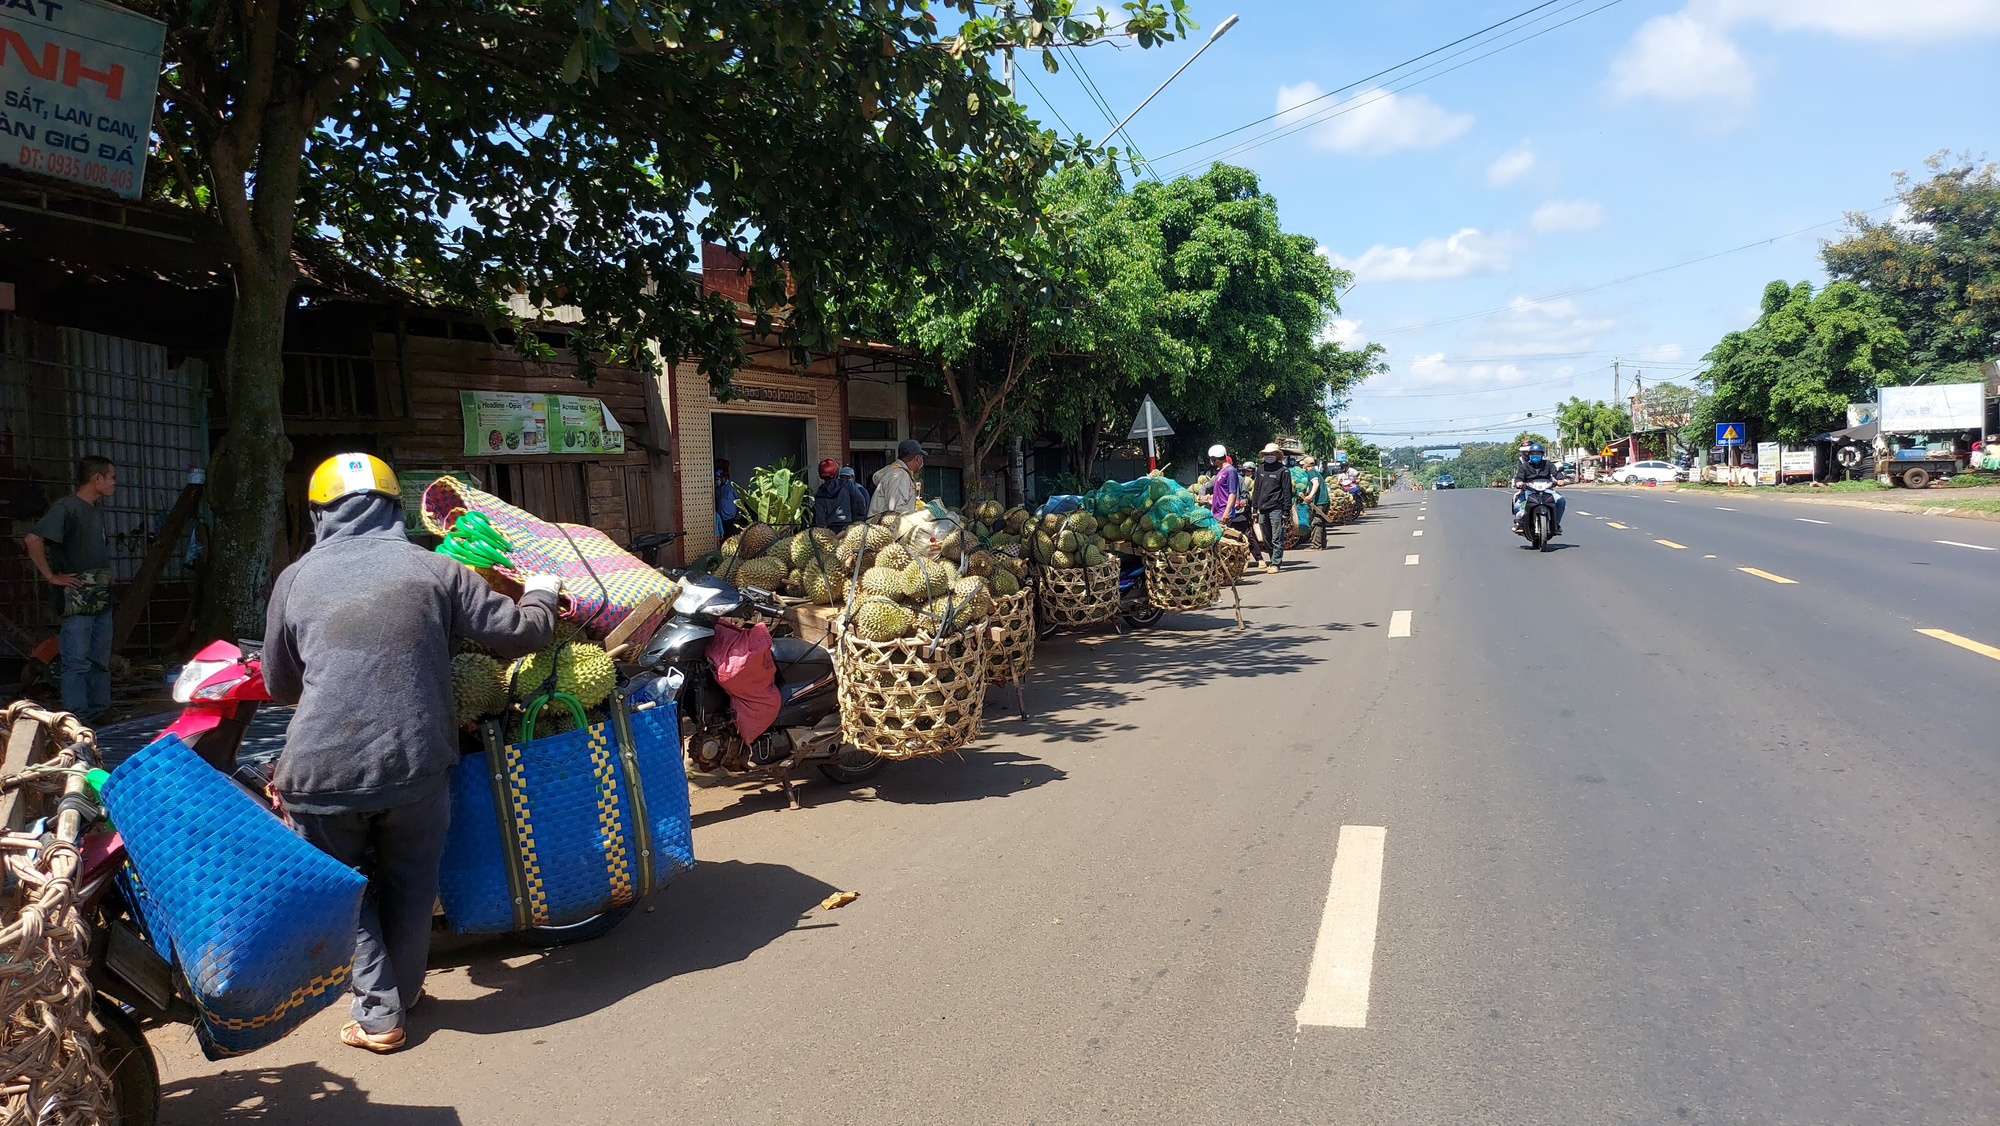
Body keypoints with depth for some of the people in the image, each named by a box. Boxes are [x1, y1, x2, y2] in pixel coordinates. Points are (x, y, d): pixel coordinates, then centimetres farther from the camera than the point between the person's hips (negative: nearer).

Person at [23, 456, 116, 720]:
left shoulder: (96, 512, 16)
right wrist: (51, 576, -19)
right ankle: (76, 717, -3)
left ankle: (99, 711, 19)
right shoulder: (67, 507, -12)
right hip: (77, 602, -9)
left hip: (101, 599, 9)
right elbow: (33, 540, -24)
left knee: (101, 661, 12)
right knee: (77, 661, -6)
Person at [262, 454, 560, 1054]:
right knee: (409, 887, 20)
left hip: (323, 771, 0)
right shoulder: (434, 569, 2)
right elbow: (521, 630, 3)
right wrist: (540, 594, 24)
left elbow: (279, 683, 18)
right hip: (415, 763, 0)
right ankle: (403, 994, 35)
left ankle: (378, 1013, 18)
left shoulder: (295, 579, 7)